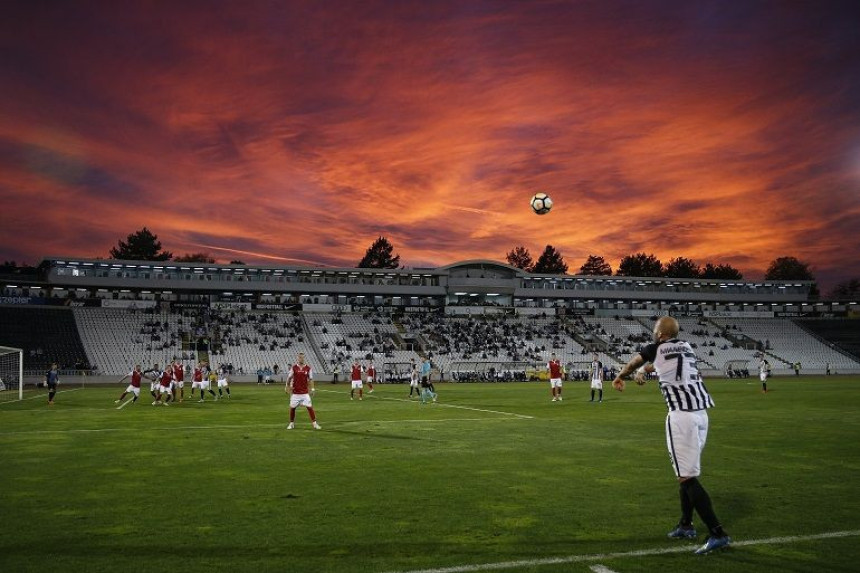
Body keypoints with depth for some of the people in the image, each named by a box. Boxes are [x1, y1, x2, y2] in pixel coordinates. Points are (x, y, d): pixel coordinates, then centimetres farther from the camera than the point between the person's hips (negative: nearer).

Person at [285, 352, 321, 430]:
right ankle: (291, 423, 22)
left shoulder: (308, 368, 0)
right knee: (292, 408, 5)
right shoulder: (294, 367, -2)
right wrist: (287, 387, 5)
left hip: (305, 392, 0)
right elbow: (289, 378, 6)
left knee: (310, 407, -5)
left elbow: (310, 379, 5)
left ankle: (314, 423, 3)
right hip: (295, 392, 0)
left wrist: (312, 388, -3)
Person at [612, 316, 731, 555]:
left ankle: (717, 533, -11)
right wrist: (644, 370, 54)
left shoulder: (657, 348, -1)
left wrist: (619, 377, 40)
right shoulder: (686, 347, 15)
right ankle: (686, 525, 29)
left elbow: (633, 363, 20)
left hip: (682, 416, -8)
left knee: (687, 477, -6)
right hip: (701, 413, 8)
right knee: (687, 472, 19)